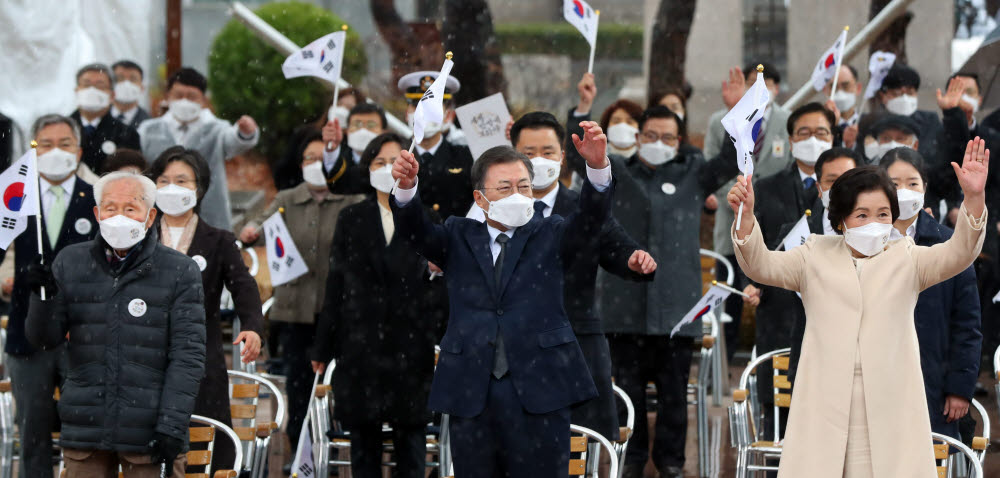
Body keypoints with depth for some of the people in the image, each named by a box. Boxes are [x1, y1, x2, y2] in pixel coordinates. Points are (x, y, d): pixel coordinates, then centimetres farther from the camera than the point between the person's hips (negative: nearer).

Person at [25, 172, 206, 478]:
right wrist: (44, 299, -11)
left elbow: (188, 355, -3)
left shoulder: (180, 272, 0)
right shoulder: (70, 263, 8)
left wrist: (172, 426, -11)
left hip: (149, 435, -3)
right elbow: (44, 338, 10)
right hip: (85, 429, 3)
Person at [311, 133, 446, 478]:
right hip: (360, 348, 2)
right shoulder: (351, 220, 9)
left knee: (411, 440, 3)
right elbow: (335, 285, 8)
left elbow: (442, 286, 0)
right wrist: (323, 348, 6)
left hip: (411, 347, -2)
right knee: (363, 441, 5)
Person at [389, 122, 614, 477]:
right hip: (471, 393, 1)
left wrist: (598, 167, -29)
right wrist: (406, 186, -26)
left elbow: (591, 218, -8)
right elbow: (415, 230, -4)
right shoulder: (459, 238, 13)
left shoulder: (550, 235, 10)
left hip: (539, 393, -1)